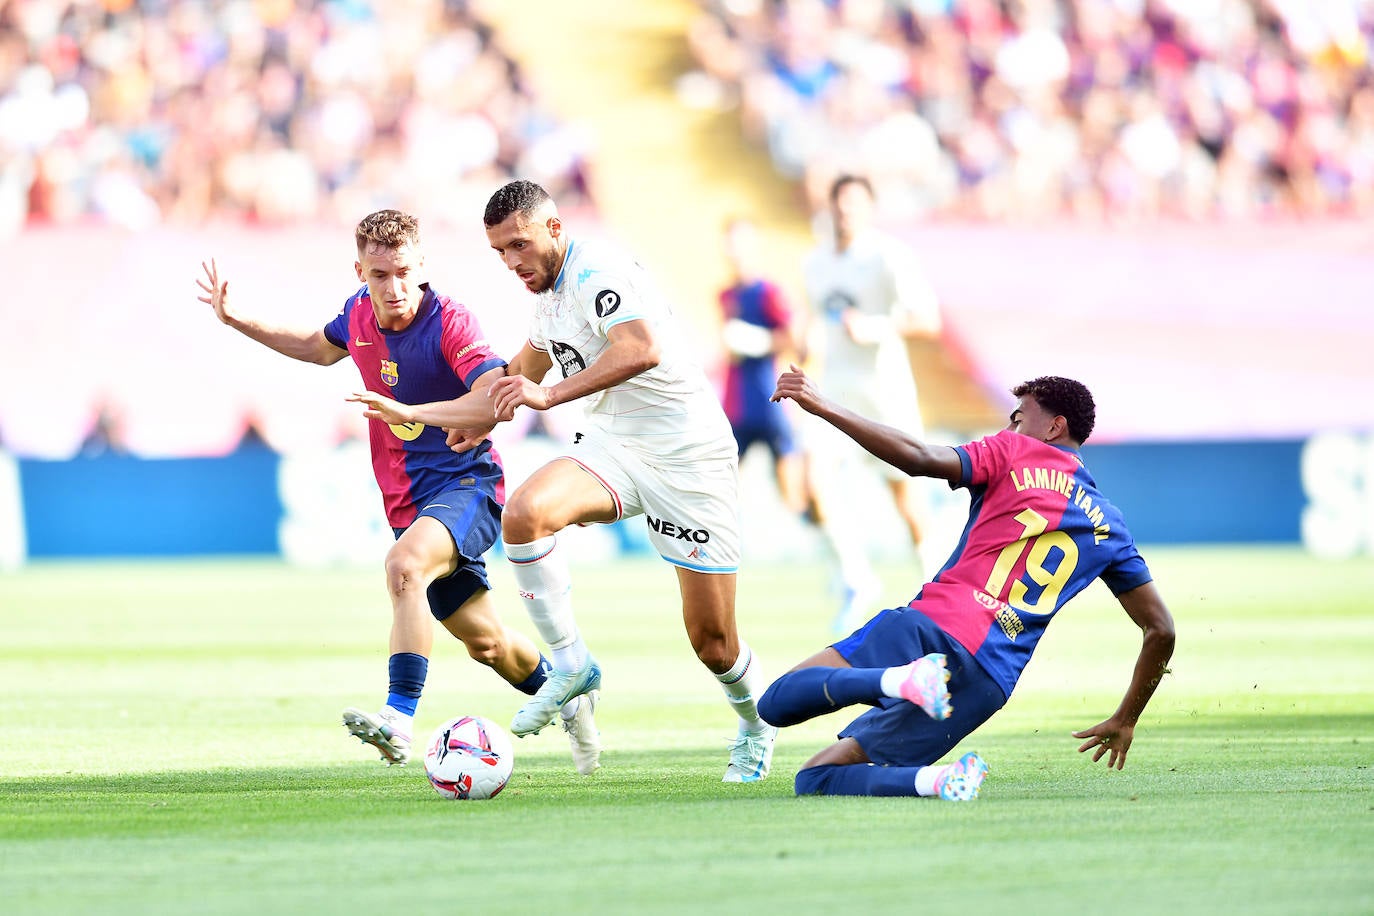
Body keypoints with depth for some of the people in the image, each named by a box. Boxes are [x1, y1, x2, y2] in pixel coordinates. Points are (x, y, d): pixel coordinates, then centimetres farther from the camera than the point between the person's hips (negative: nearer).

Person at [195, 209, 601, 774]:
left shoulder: (449, 323, -19)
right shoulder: (360, 313, 1)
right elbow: (321, 348, 24)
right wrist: (235, 320, 17)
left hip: (465, 484, -7)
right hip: (408, 503, 7)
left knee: (405, 565, -36)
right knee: (483, 641, 16)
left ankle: (400, 717, -44)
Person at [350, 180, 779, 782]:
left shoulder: (597, 270, -17)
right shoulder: (549, 299, 11)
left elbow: (642, 349, -37)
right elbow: (511, 387, 28)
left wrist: (549, 395, -41)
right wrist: (413, 414, 28)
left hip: (687, 458, -7)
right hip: (608, 445, 7)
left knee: (712, 643, -4)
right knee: (524, 512, -27)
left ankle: (756, 725, 29)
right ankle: (571, 665, -13)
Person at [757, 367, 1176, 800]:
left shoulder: (1014, 455, 10)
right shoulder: (1108, 528, 23)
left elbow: (919, 458, -7)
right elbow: (1161, 629, 23)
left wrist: (823, 407, -4)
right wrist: (1125, 721, 34)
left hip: (928, 624, -4)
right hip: (989, 681, 4)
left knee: (778, 702, -3)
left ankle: (894, 679, -29)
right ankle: (933, 781, -22)